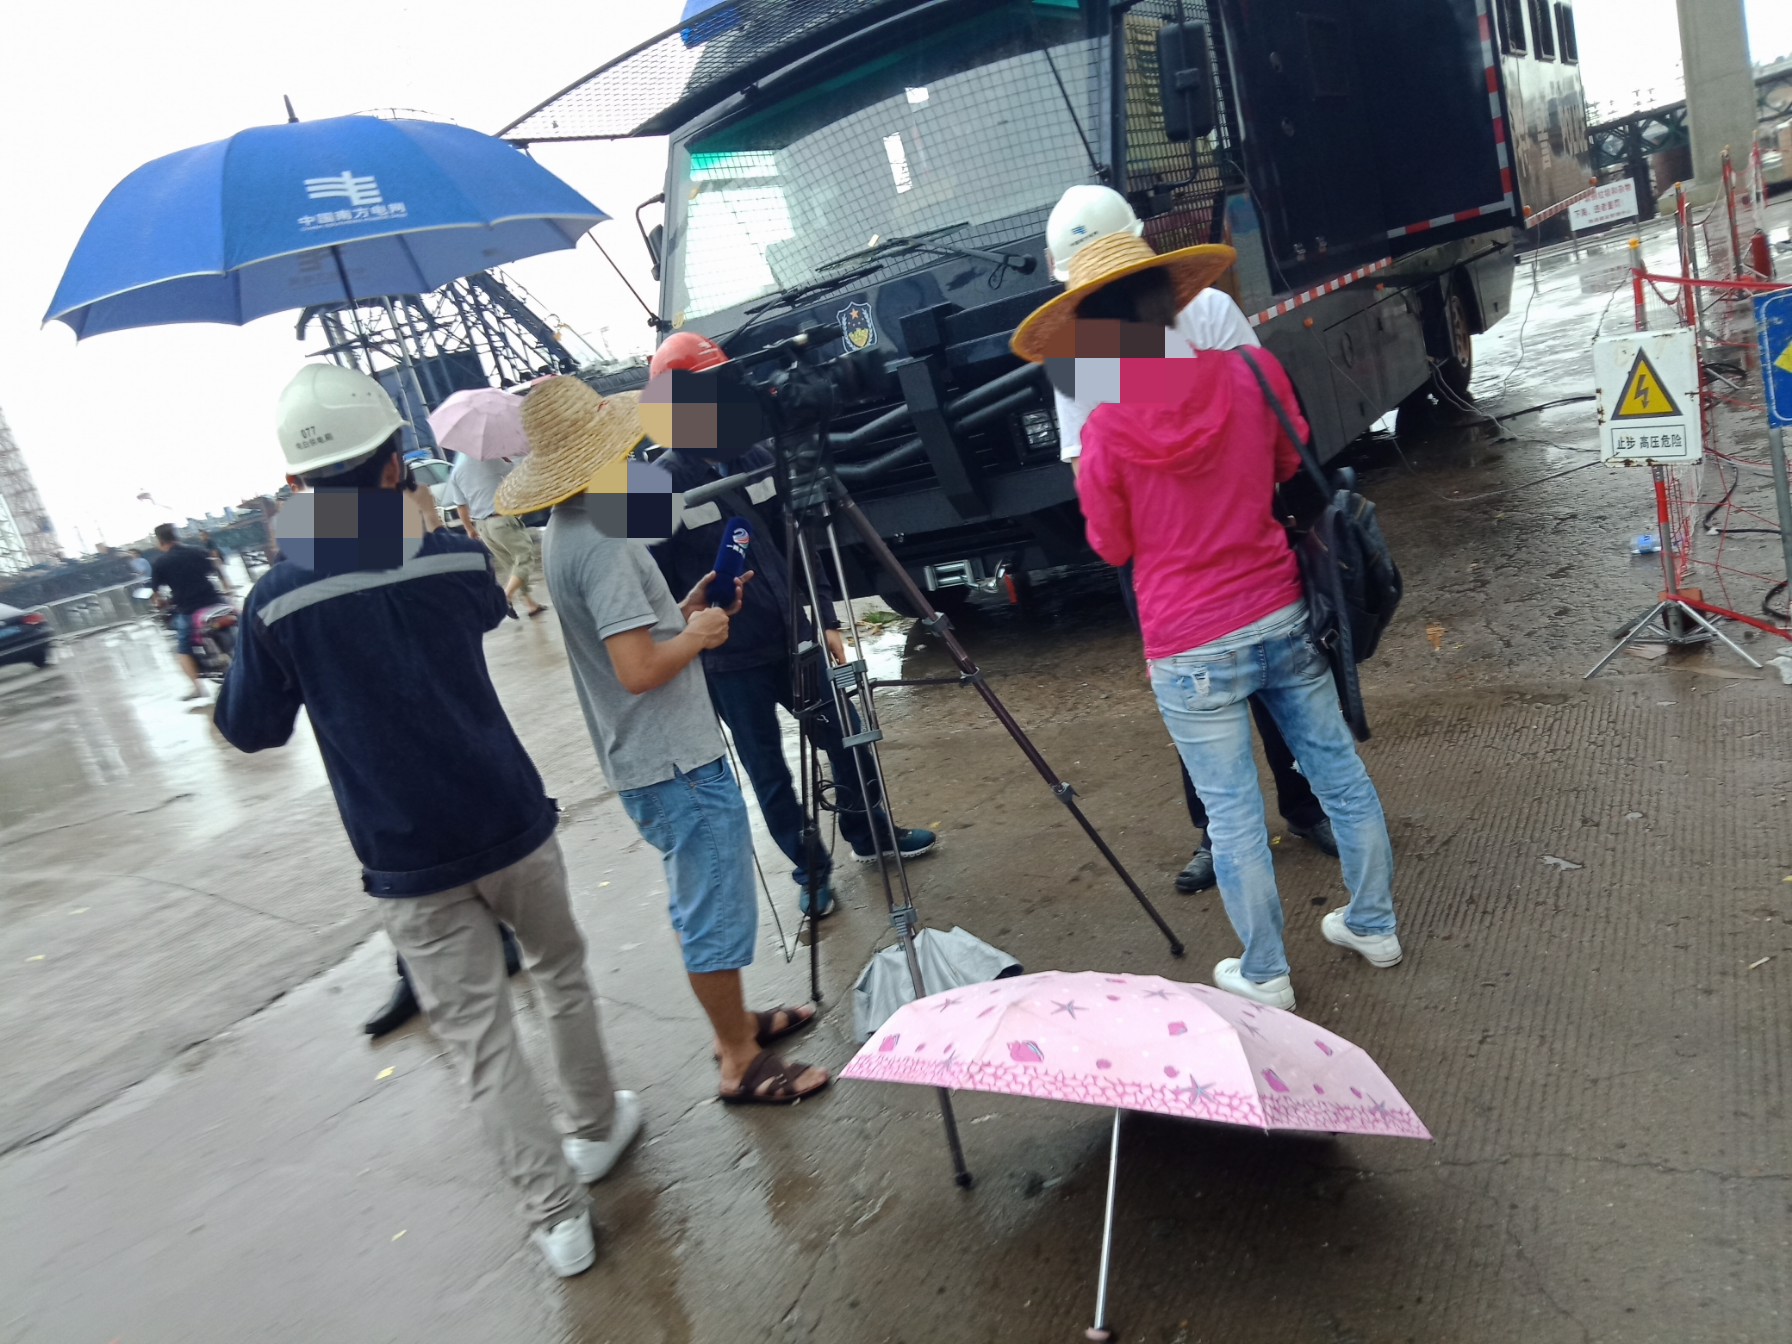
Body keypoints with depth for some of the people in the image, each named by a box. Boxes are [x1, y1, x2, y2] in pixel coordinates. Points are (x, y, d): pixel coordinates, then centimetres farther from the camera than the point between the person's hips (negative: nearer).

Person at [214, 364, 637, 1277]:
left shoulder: (279, 601, -12)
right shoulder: (454, 558, -8)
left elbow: (250, 729, 2)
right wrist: (421, 519, 23)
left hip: (410, 863, -1)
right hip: (510, 825, 2)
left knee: (481, 1042, 9)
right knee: (560, 972, 25)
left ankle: (557, 1217, 17)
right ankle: (596, 1128, 41)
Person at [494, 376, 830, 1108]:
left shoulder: (566, 533, 10)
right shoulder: (601, 541, -22)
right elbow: (640, 669, -28)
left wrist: (695, 604, 5)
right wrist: (698, 633, -11)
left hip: (648, 760, 10)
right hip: (679, 763, -10)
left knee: (697, 901, 21)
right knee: (717, 909, 1)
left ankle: (736, 1022, 36)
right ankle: (741, 1061, 14)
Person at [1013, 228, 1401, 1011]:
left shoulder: (1106, 427, -13)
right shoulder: (1251, 370, -5)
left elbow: (1111, 546, 0)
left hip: (1191, 650, -3)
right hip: (1282, 616, 4)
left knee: (1232, 812, 9)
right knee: (1338, 770, 19)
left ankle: (1264, 976, 25)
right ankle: (1373, 925, 36)